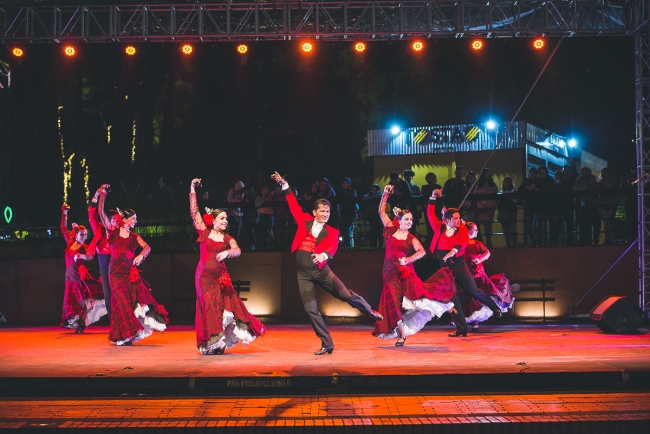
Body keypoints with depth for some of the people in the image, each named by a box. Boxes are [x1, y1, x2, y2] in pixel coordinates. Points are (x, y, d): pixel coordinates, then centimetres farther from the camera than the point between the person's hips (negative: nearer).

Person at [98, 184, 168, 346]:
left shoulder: (135, 237, 11)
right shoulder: (113, 231, 3)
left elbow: (147, 247, -6)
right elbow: (101, 213, -6)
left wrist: (141, 255, -28)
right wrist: (103, 195, -14)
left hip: (131, 272, 3)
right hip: (116, 272, -3)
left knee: (139, 294, -15)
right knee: (121, 301, -5)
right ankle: (124, 335, 4)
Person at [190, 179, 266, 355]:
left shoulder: (228, 239, 7)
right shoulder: (204, 232, 3)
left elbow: (237, 251, -12)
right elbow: (194, 211, -2)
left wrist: (226, 252, -33)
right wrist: (192, 190, -4)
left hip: (221, 276, 2)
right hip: (204, 276, -2)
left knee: (225, 305, -5)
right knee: (210, 307, -2)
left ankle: (218, 344, 3)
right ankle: (210, 344, 4)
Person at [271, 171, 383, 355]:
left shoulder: (332, 232, 3)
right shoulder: (305, 221, 10)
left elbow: (332, 247, -14)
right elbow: (293, 205, 13)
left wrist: (323, 255, -36)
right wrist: (284, 185, 10)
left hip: (321, 269, -2)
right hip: (303, 272, 2)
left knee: (346, 295, -6)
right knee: (311, 310, -2)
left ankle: (369, 311, 26)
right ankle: (327, 344, 8)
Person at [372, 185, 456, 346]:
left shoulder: (411, 238, 3)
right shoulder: (391, 230, 6)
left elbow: (422, 251, -13)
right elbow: (381, 212, 8)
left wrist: (408, 259, -28)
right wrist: (385, 194, 2)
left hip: (406, 272, 0)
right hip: (390, 273, 1)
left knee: (412, 293, -23)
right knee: (393, 302, -3)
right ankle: (401, 334, 4)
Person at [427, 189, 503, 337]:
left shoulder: (462, 229, -2)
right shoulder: (440, 228, 3)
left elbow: (464, 241, -20)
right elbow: (430, 214, 2)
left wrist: (454, 250, -38)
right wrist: (433, 199, -8)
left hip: (459, 265, -2)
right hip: (444, 267, 2)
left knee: (473, 291, 2)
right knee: (451, 297, 1)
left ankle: (495, 308, 29)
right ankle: (461, 328, 7)